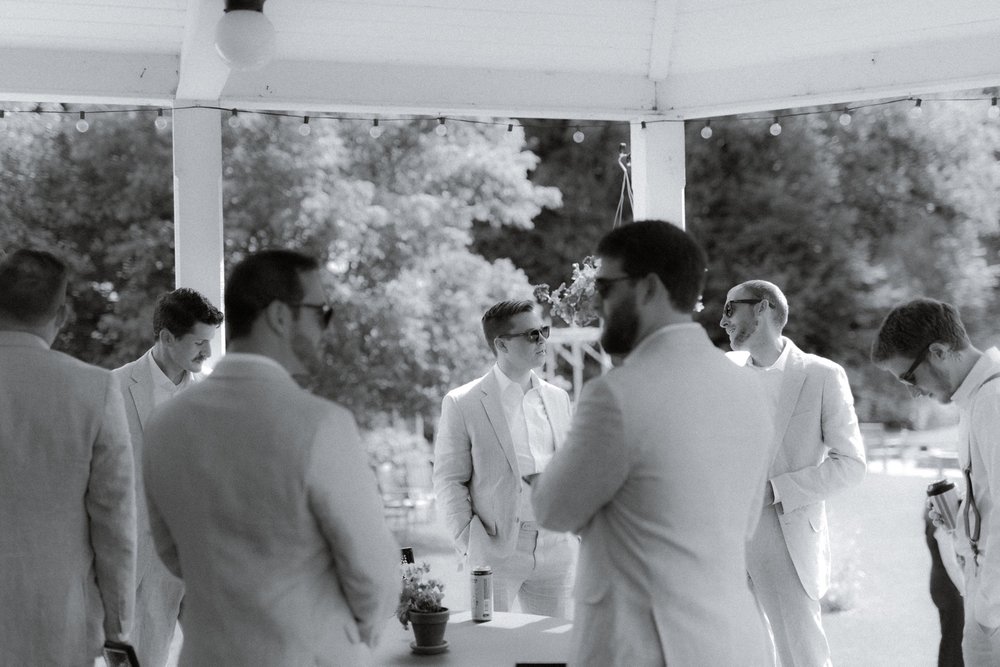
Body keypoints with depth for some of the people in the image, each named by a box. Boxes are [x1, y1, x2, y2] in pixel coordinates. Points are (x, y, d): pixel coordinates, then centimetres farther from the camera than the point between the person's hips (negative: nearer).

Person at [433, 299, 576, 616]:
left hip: (556, 550, 4)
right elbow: (449, 481, -2)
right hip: (496, 551, -4)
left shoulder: (558, 398, 12)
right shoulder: (462, 403, -2)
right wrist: (469, 542, -10)